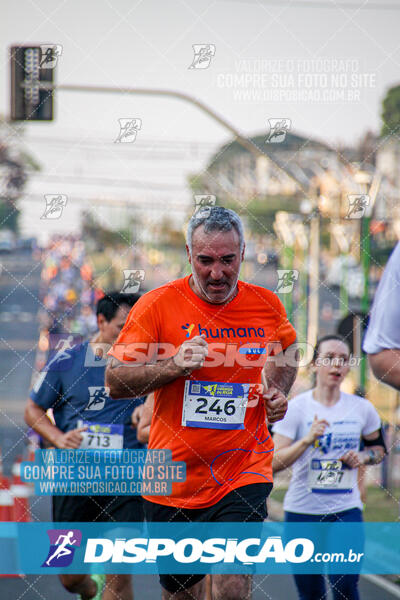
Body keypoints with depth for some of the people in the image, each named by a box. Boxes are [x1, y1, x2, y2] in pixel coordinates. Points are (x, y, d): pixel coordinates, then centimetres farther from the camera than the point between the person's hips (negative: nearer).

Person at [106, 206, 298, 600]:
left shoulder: (267, 305, 2)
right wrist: (173, 365, -20)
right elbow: (114, 381, -6)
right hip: (174, 477, 0)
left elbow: (285, 358, 23)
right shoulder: (157, 305, -6)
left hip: (245, 474, 0)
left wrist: (277, 391, 3)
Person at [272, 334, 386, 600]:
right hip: (302, 509, -1)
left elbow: (379, 448, 21)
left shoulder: (362, 408, 4)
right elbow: (274, 462, -10)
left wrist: (363, 457, -1)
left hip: (346, 509, 1)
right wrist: (307, 439, -23)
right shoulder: (296, 408, -4)